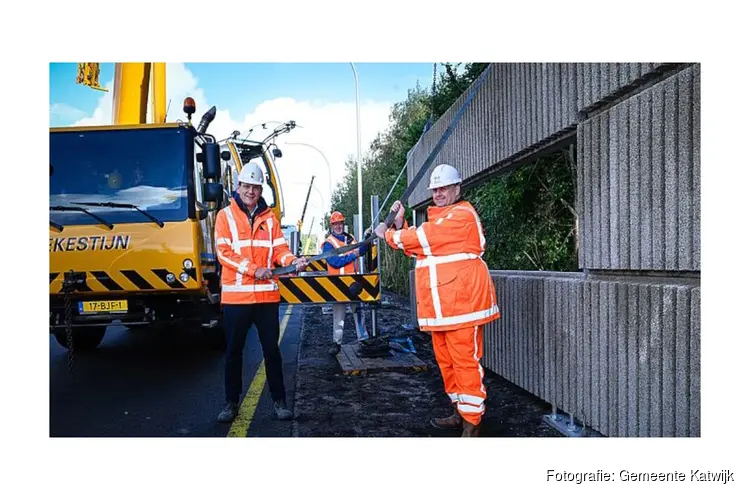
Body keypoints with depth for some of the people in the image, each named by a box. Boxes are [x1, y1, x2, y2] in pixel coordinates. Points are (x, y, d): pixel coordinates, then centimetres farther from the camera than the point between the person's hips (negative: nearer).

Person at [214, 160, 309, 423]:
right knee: (233, 351, 8)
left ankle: (279, 401, 17)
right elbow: (223, 252, -7)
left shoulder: (270, 217, 10)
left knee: (272, 349, 7)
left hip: (267, 294, 2)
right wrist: (253, 269, -16)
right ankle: (231, 402, 22)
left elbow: (279, 248, 5)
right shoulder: (225, 215, 2)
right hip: (235, 295, -2)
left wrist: (292, 261, -17)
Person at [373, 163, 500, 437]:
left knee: (465, 361, -7)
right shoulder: (439, 218, 23)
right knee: (446, 360, 16)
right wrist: (399, 223, 6)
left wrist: (388, 234, -1)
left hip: (461, 302, -10)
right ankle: (459, 412, 29)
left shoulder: (462, 215, -9)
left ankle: (471, 424, 0)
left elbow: (421, 238, -15)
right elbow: (415, 247, 20)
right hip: (440, 306, 10)